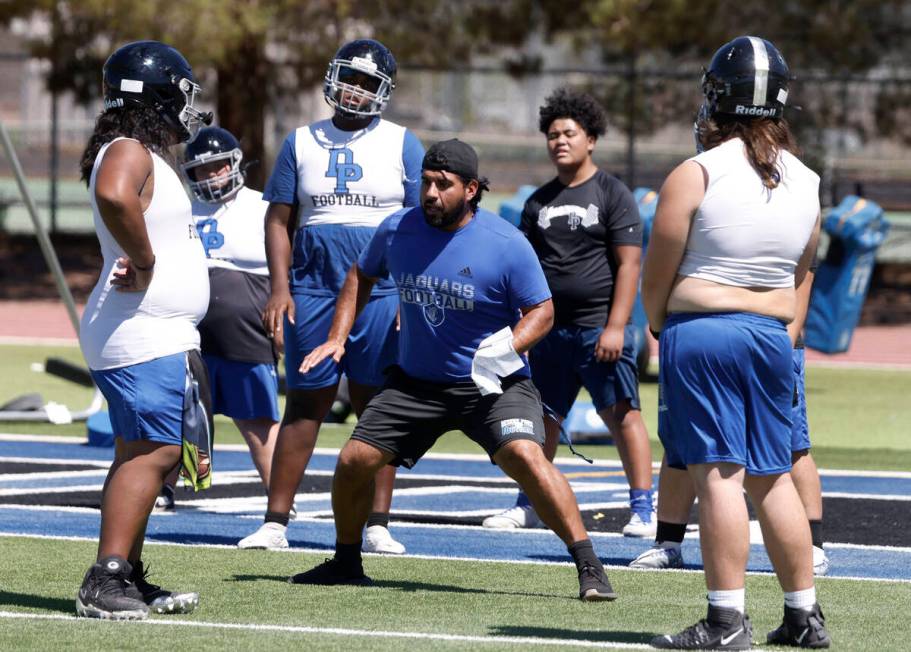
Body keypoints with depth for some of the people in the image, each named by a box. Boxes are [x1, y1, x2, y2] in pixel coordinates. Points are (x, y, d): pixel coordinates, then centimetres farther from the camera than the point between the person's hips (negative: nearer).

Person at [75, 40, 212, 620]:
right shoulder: (129, 152, -14)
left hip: (165, 336, 11)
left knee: (143, 455, 12)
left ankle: (129, 577, 15)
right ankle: (105, 580, -16)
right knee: (152, 453, -13)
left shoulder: (147, 155, 18)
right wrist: (145, 262, -24)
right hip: (146, 337, -11)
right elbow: (113, 196, -36)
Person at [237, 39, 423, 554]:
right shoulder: (303, 142, 10)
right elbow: (279, 219, 10)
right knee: (306, 403, 2)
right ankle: (276, 521, 4)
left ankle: (379, 525, 4)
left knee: (377, 406, 1)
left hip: (382, 292, -1)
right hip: (313, 287, 1)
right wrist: (280, 288, -2)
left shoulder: (402, 145, 4)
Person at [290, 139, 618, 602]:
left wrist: (506, 348, -25)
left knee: (526, 456, -27)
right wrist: (338, 337, 8)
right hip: (415, 381, 5)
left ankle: (589, 568, -21)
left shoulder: (506, 244, -15)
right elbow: (362, 276, 18)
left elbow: (541, 311, -8)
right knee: (352, 462, -1)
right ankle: (346, 563, 25)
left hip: (492, 384, -5)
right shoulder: (396, 231, -2)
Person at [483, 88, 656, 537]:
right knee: (542, 418, 10)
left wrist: (615, 327, -15)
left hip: (600, 327, -6)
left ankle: (642, 509, -7)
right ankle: (529, 505, 21)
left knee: (622, 414, -8)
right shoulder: (539, 202, 15)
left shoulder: (612, 195, -2)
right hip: (551, 328, 6)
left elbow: (628, 264, -7)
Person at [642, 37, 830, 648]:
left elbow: (656, 278, -4)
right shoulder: (806, 181, 6)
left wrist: (659, 325, 15)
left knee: (719, 474, -7)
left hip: (700, 330, -5)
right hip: (772, 333, 5)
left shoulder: (695, 175, -9)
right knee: (771, 476, 13)